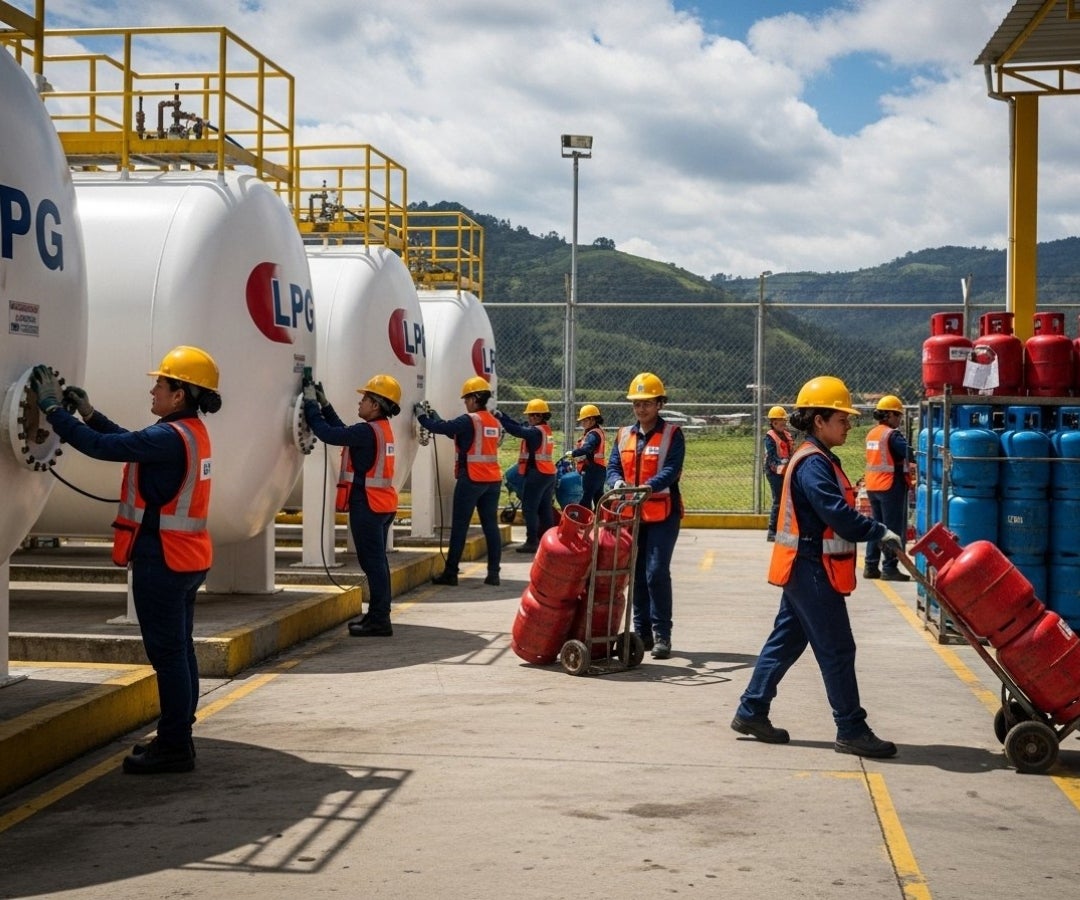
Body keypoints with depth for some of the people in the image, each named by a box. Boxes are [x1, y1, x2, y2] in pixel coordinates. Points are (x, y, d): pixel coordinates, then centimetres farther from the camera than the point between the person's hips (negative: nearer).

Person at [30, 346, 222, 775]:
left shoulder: (171, 437, -21)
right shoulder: (190, 433, 9)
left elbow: (103, 447, -23)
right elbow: (132, 442, 20)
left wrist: (54, 409, -14)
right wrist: (90, 414, 15)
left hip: (162, 561, -10)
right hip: (185, 558, 10)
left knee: (168, 654, -3)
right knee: (179, 651, 16)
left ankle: (174, 748, 4)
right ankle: (176, 739, 25)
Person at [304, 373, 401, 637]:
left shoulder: (368, 431, -18)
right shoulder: (381, 429, 12)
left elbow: (327, 433, -19)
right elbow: (343, 431, 21)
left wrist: (311, 404, -8)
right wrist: (324, 405, 18)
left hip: (368, 505, -10)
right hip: (381, 504, 10)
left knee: (373, 562, -7)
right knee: (377, 561, 15)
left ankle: (379, 620, -4)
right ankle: (378, 615, 23)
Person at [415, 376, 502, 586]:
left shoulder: (469, 420, -11)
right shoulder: (493, 422, 13)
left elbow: (441, 428, -11)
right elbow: (456, 432, 19)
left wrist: (421, 415, 6)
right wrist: (434, 415, 20)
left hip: (471, 480, -7)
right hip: (493, 480, 7)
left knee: (459, 526, 0)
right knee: (491, 525, 6)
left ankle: (450, 573, 3)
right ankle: (493, 573, 5)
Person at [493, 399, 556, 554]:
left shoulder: (536, 431, -15)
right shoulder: (545, 429, 12)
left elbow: (516, 430, -23)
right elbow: (521, 427, 10)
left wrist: (499, 417, -16)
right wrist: (502, 415, 4)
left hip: (536, 474, -9)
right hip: (548, 474, 9)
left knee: (530, 509, -3)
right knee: (545, 509, 11)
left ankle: (532, 542, -4)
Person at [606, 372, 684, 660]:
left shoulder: (672, 434, -3)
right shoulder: (624, 435, 12)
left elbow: (671, 470, -15)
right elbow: (613, 466, 5)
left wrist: (648, 487, -33)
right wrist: (618, 482, -19)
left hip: (663, 513, -5)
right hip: (632, 513, 5)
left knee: (657, 572, -11)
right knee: (637, 574, 9)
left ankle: (662, 634, -4)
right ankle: (642, 632, 18)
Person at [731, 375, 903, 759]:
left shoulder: (817, 459, 16)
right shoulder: (813, 464, -18)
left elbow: (834, 511, 16)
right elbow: (838, 515, -26)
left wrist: (871, 530, 7)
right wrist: (879, 531, -20)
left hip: (804, 569, 11)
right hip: (812, 570, -11)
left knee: (786, 641, 14)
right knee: (837, 649, -4)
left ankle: (751, 711, 21)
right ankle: (851, 730, 2)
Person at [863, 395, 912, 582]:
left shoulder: (871, 434, 11)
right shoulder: (892, 435, -15)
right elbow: (910, 453, -22)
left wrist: (903, 464, 4)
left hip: (873, 486, 8)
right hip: (891, 487, -8)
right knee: (893, 529, -2)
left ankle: (870, 566, 14)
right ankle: (889, 568, -2)